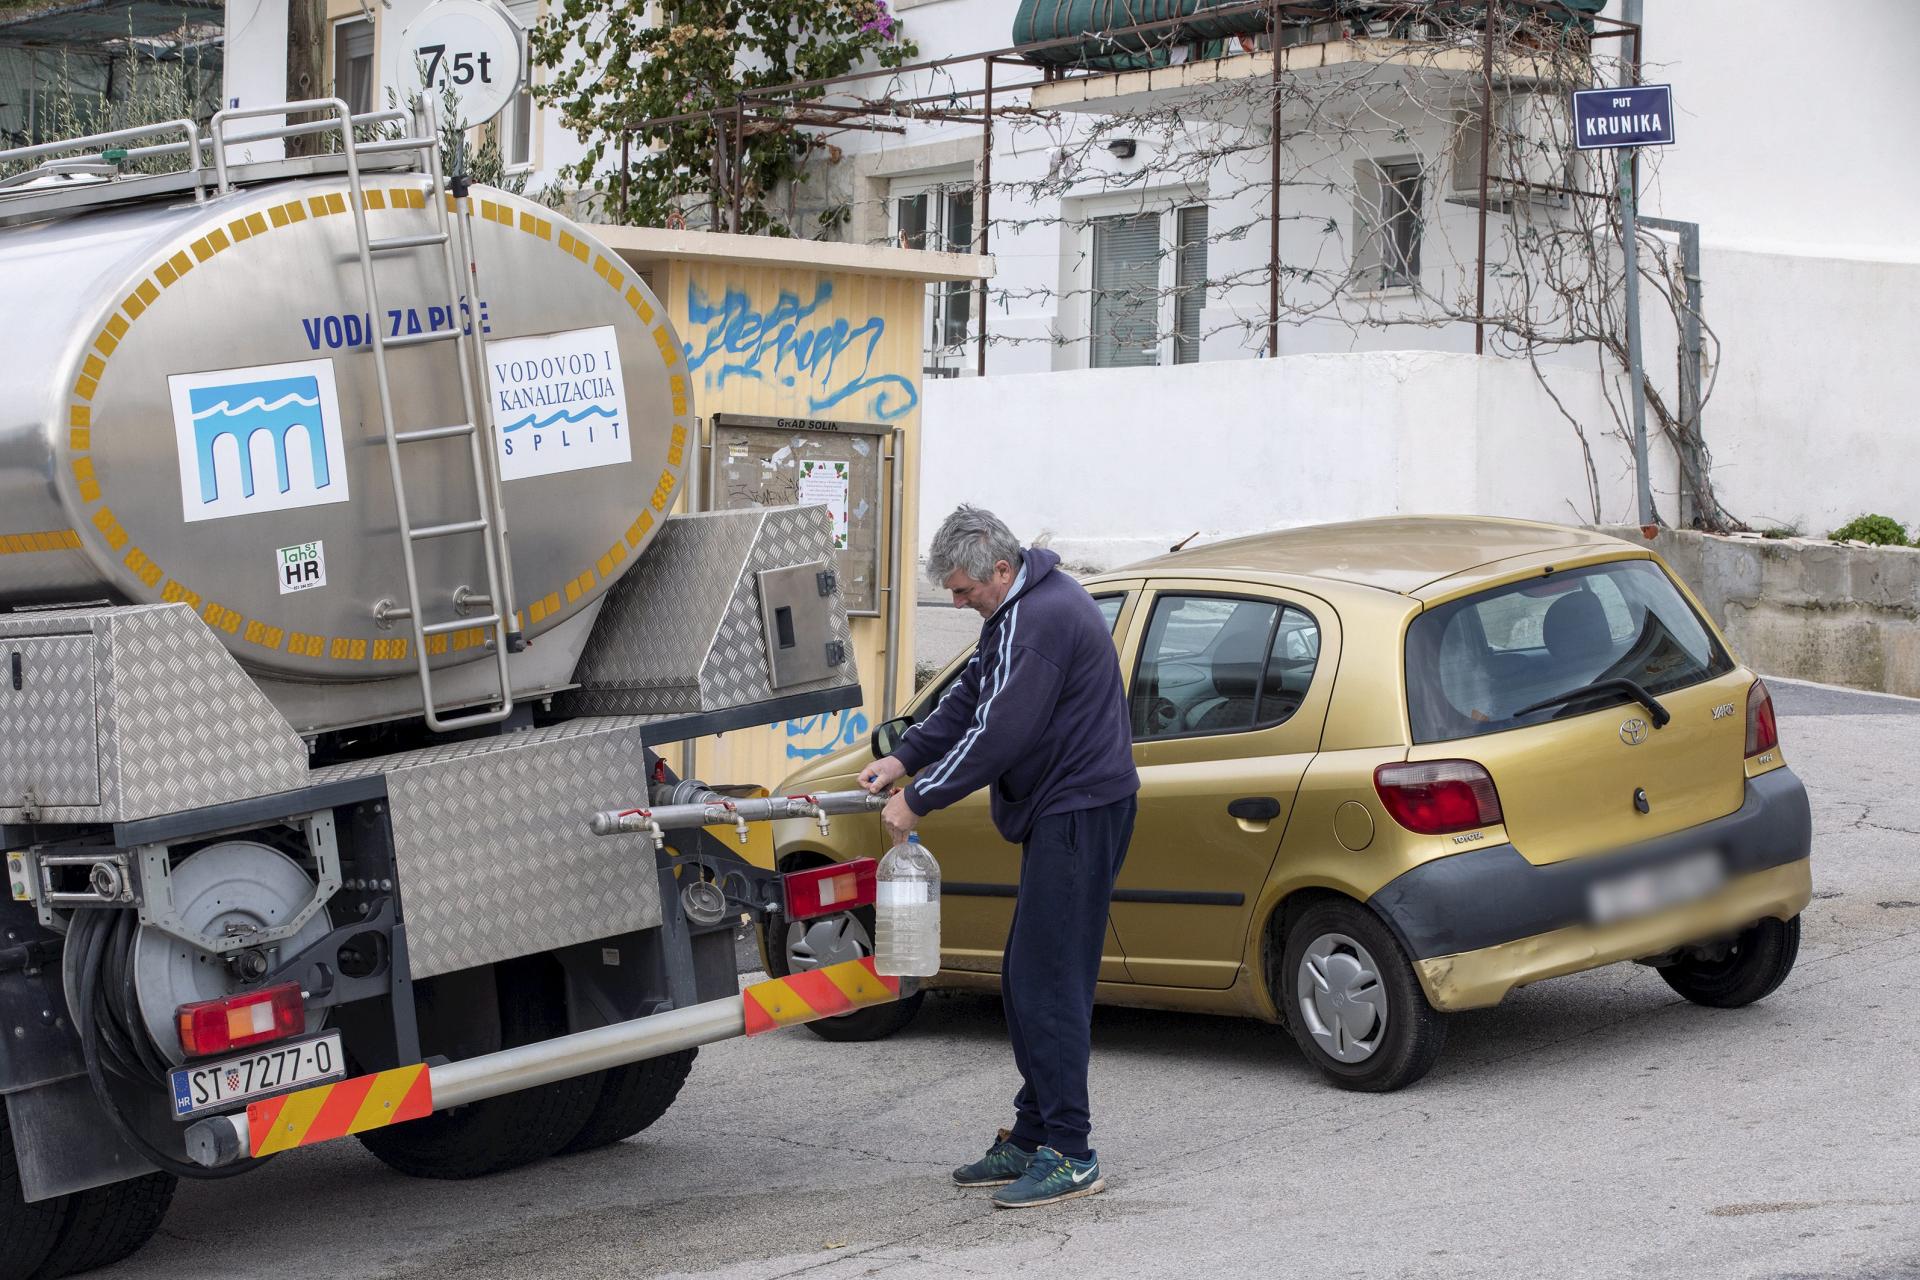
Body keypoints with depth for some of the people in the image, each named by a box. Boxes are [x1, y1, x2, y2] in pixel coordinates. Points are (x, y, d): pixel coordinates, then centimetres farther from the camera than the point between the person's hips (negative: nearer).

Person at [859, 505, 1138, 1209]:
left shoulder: (1041, 620, -21)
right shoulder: (1023, 607, 14)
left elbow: (998, 733, -22)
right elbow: (970, 696, 20)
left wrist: (918, 800, -14)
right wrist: (904, 760, 10)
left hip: (1081, 814, -11)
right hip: (1062, 812, 11)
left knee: (1049, 984, -10)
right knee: (1025, 981, 14)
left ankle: (1068, 1153, -7)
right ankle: (1032, 1139, 20)